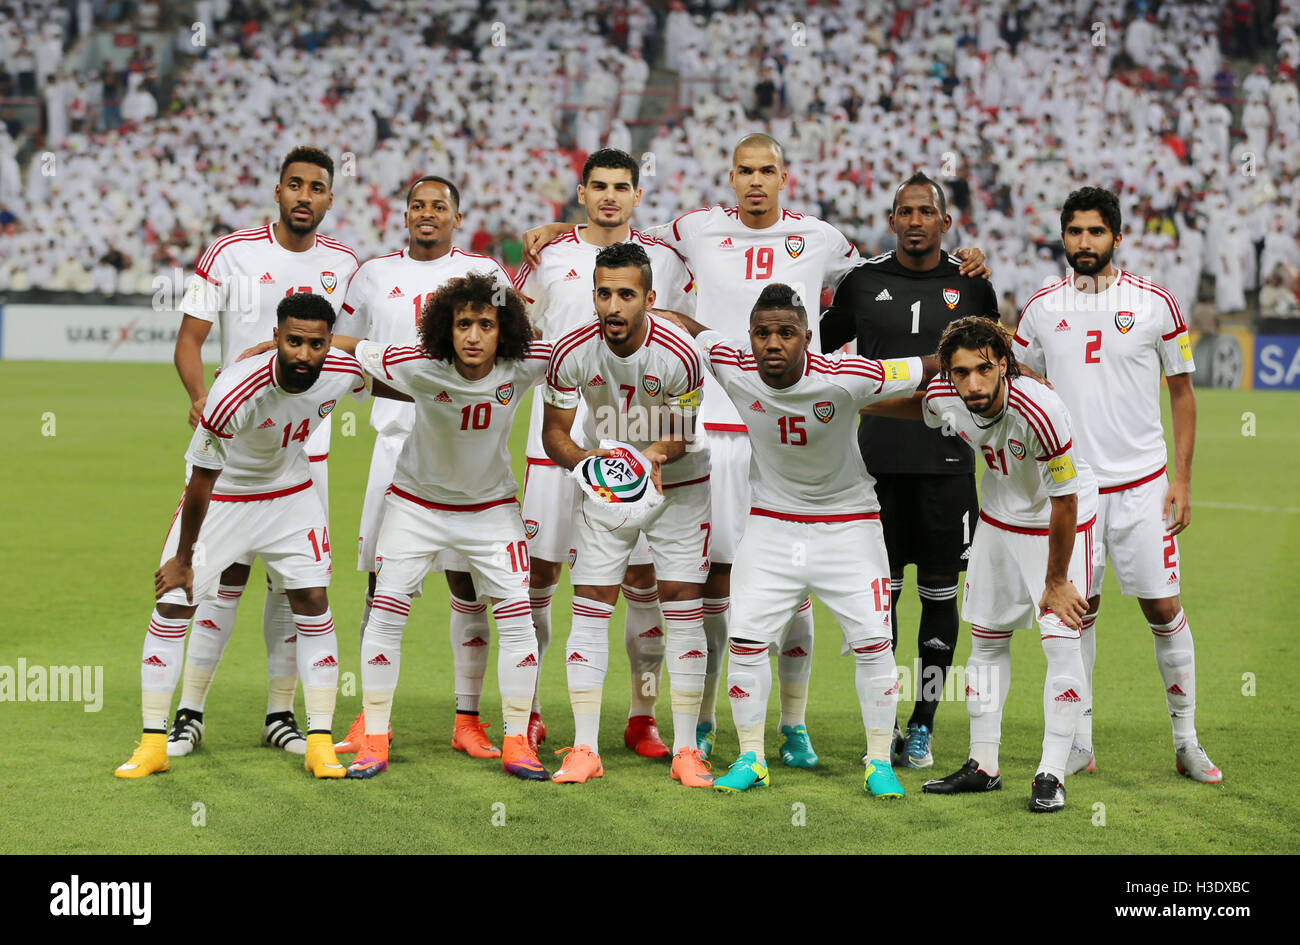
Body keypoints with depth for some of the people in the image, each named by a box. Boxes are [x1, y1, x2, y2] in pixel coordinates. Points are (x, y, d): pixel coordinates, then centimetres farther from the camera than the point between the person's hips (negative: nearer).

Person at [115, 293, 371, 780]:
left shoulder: (344, 372, -24)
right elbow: (202, 478, -23)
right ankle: (153, 744, 5)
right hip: (220, 496, -3)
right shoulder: (235, 392, -35)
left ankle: (320, 743, 4)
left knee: (313, 603, -4)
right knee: (172, 604, -6)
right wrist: (183, 558, -14)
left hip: (291, 493, 3)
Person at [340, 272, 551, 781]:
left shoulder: (524, 366, -22)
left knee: (516, 616, -6)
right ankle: (374, 739, 8)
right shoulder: (419, 367, -27)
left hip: (491, 506, 1)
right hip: (417, 502, -1)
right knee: (385, 612, -5)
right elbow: (349, 348, -14)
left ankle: (517, 741, 7)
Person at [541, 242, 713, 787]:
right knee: (590, 606, -4)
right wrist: (586, 462, -28)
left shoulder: (678, 356, -24)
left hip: (676, 482, -1)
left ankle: (686, 750, 3)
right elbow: (554, 431, -7)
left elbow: (681, 436, -11)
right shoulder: (572, 353, -19)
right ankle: (584, 749, 1)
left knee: (682, 608, -5)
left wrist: (655, 455, -33)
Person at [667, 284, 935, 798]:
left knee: (872, 642, -5)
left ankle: (879, 762, 11)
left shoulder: (845, 379, -25)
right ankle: (751, 759, 13)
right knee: (746, 639, -3)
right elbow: (686, 327, 1)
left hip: (847, 525, -2)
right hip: (772, 523, 2)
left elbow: (934, 369, -17)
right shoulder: (733, 368, -16)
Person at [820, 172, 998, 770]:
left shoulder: (971, 286, 5)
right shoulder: (864, 282, 5)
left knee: (940, 593, 4)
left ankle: (923, 727, 13)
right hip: (879, 457, 0)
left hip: (947, 460, 0)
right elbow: (817, 346, 18)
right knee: (881, 591, 2)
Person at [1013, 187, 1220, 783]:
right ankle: (1079, 744, 13)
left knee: (1163, 608, -1)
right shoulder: (1041, 309, 4)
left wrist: (1182, 479, 0)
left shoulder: (1155, 304, -2)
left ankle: (1186, 743, 10)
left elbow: (1182, 393, 5)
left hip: (1142, 483, -1)